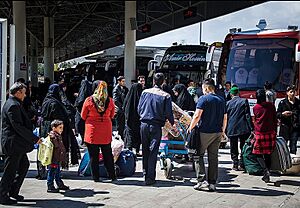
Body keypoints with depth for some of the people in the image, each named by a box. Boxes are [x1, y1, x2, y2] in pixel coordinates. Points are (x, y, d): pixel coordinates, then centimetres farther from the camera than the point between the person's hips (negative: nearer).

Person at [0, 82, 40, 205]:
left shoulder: (15, 104, 16)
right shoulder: (13, 105, -18)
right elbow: (18, 127, -23)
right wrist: (34, 139, -19)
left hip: (17, 144, 11)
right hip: (13, 143, -11)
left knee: (24, 165, 17)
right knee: (10, 170, -2)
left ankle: (13, 191, 24)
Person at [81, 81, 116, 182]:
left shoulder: (89, 100, -10)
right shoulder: (110, 101, -5)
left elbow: (83, 116, 1)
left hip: (92, 131, -2)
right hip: (106, 132, 2)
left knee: (94, 156, 8)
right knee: (108, 155, 14)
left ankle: (96, 177, 12)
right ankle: (112, 176, 20)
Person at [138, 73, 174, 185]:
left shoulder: (145, 92, 1)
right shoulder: (166, 96, -8)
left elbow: (139, 109, 7)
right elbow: (168, 114, -5)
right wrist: (172, 123, 13)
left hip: (144, 124, 3)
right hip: (156, 126, -3)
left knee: (145, 150, 16)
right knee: (153, 152, 1)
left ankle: (145, 173, 26)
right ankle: (150, 178, 1)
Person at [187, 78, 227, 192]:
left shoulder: (203, 99, -8)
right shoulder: (221, 100, 12)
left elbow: (197, 116, -15)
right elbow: (225, 118, 15)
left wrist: (190, 128, -5)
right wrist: (223, 131, 24)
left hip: (205, 131, -6)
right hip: (218, 132, 6)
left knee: (198, 155, 5)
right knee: (213, 157, 9)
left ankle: (202, 180, -5)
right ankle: (212, 183, 11)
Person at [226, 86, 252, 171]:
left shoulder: (227, 103, 3)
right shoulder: (244, 101, -2)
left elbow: (225, 117, 6)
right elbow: (248, 115, -6)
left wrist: (226, 130, 13)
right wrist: (251, 128, -4)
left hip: (231, 130, 1)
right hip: (243, 129, -1)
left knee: (234, 149, 9)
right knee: (243, 148, 8)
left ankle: (235, 165, 8)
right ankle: (242, 164, 6)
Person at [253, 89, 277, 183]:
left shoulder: (255, 107, 0)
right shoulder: (271, 106, 2)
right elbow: (275, 120, 7)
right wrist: (274, 131, 17)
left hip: (260, 133, -2)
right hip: (270, 132, 2)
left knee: (258, 154, 4)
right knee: (268, 154, 10)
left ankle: (266, 170, -18)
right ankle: (266, 175, 13)